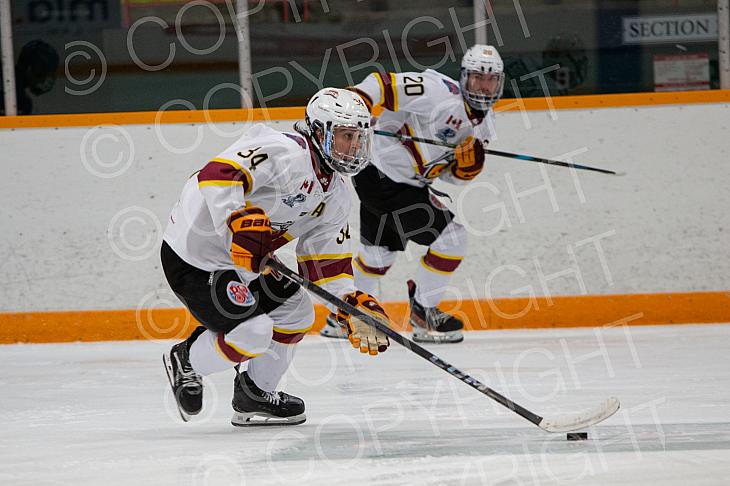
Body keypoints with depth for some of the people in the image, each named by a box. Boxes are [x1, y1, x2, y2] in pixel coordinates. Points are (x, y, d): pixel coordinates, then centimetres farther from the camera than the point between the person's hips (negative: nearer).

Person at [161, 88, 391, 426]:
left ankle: (255, 397, 27)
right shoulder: (286, 154, -24)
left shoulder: (334, 196, 8)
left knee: (296, 314, 14)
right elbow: (217, 174, -35)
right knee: (253, 331, -19)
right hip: (192, 258, -10)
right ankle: (185, 362, 10)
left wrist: (356, 309, -1)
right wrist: (240, 224, -45)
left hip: (243, 262, 10)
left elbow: (328, 262, 11)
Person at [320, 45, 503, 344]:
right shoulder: (440, 92, -21)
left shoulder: (484, 122, 7)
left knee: (379, 250, 25)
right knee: (451, 237, -10)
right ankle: (422, 314, 3)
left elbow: (454, 175, 8)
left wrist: (471, 162, -14)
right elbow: (383, 84, -23)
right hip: (382, 176, -10)